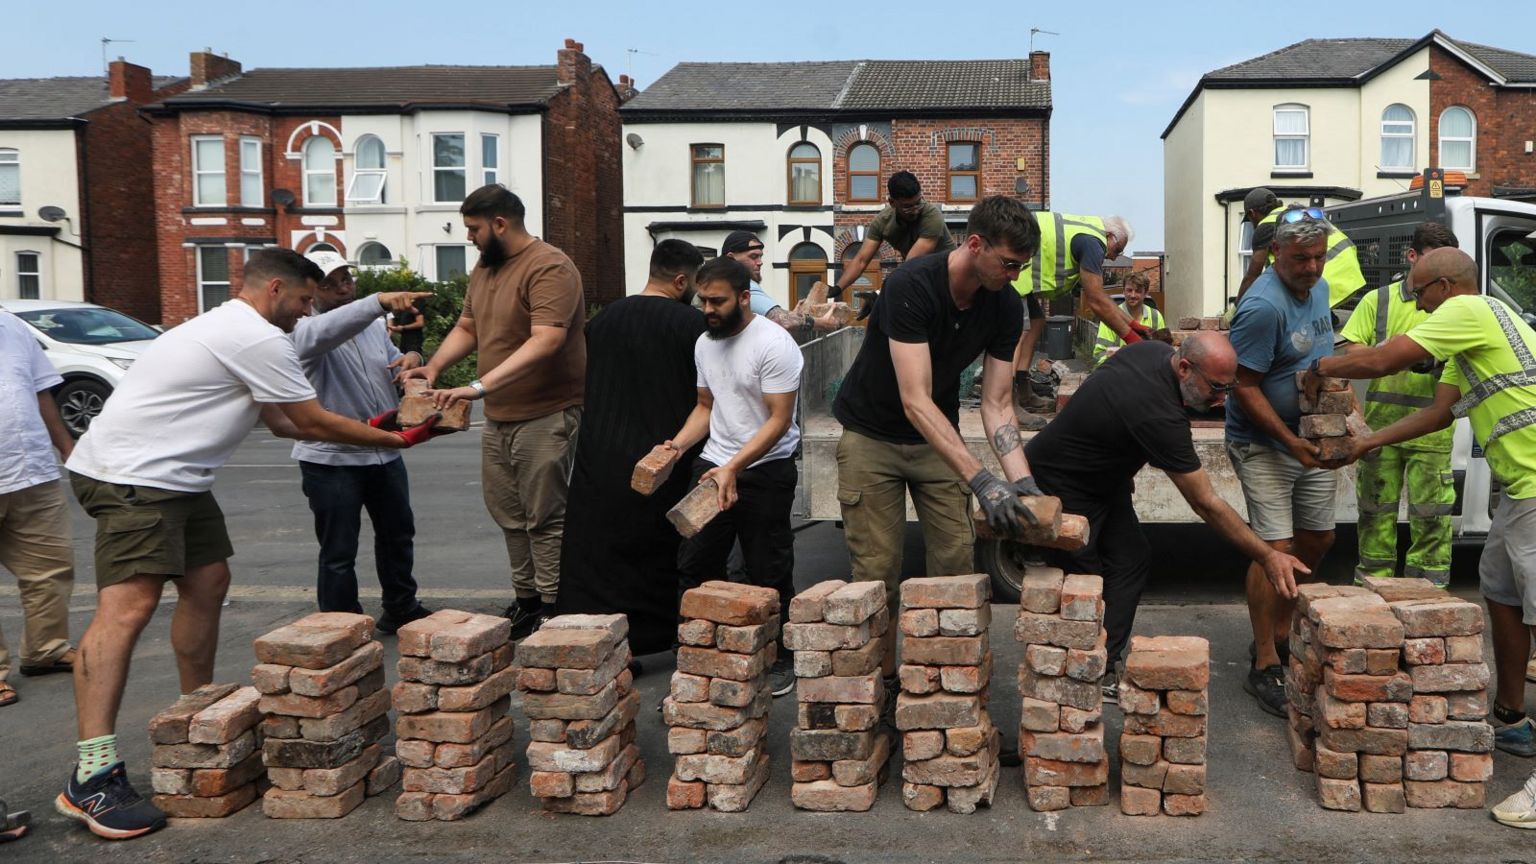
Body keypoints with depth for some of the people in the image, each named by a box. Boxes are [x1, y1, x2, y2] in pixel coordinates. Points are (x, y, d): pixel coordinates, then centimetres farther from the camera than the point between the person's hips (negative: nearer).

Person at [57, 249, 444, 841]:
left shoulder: (229, 329, 21)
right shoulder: (259, 340, -14)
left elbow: (284, 421, 24)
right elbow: (313, 422, -7)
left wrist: (372, 429, 19)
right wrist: (395, 440, 4)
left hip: (174, 478, 12)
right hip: (130, 476, -12)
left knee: (207, 583, 15)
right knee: (128, 606, -19)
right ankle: (92, 777, -23)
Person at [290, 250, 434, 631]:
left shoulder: (374, 325, 9)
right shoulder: (306, 331, -13)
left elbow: (394, 365, 21)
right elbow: (325, 331, -37)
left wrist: (411, 358, -5)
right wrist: (380, 301, -50)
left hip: (385, 454, 8)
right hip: (331, 461, -7)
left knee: (398, 534, 21)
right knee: (339, 553, 1)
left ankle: (401, 610, 39)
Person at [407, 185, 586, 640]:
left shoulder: (549, 268, -16)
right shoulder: (484, 268, 14)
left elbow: (546, 341, -27)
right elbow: (467, 328, 20)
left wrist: (480, 385, -32)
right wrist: (434, 367, 1)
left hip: (546, 415, -9)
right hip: (498, 416, 9)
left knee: (544, 517, -2)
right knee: (509, 514, 14)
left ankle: (551, 607, 9)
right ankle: (526, 598, 26)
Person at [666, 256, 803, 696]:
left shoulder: (774, 344, -15)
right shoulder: (704, 343, 10)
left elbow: (779, 420, -18)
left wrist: (732, 469, -26)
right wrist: (678, 444, 1)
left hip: (765, 470, -7)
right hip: (713, 465, 7)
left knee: (768, 575, 3)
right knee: (694, 566, 7)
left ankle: (781, 661, 19)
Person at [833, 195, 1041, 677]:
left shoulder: (1006, 307, -11)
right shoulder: (911, 286, -30)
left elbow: (996, 405, -8)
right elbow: (915, 401, -36)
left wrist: (1022, 482, -23)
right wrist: (982, 482, -42)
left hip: (936, 436, 5)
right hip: (871, 434, -5)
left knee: (957, 563, 0)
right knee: (878, 571, -4)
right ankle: (881, 678, 12)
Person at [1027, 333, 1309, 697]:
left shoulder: (1153, 350, -9)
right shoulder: (1158, 414, -35)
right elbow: (1205, 504, -29)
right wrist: (1267, 556, -25)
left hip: (1102, 474, 10)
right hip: (1058, 485, -10)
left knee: (1132, 560, 5)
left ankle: (1105, 668, 7)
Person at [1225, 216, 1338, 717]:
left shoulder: (1319, 288, 6)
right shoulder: (1264, 307, -23)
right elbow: (1245, 387, -22)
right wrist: (1290, 442, -24)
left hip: (1311, 438, 9)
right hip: (1264, 444, -9)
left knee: (1317, 540, 15)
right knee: (1275, 548, -12)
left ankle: (1280, 633, 31)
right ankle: (1265, 668, -5)